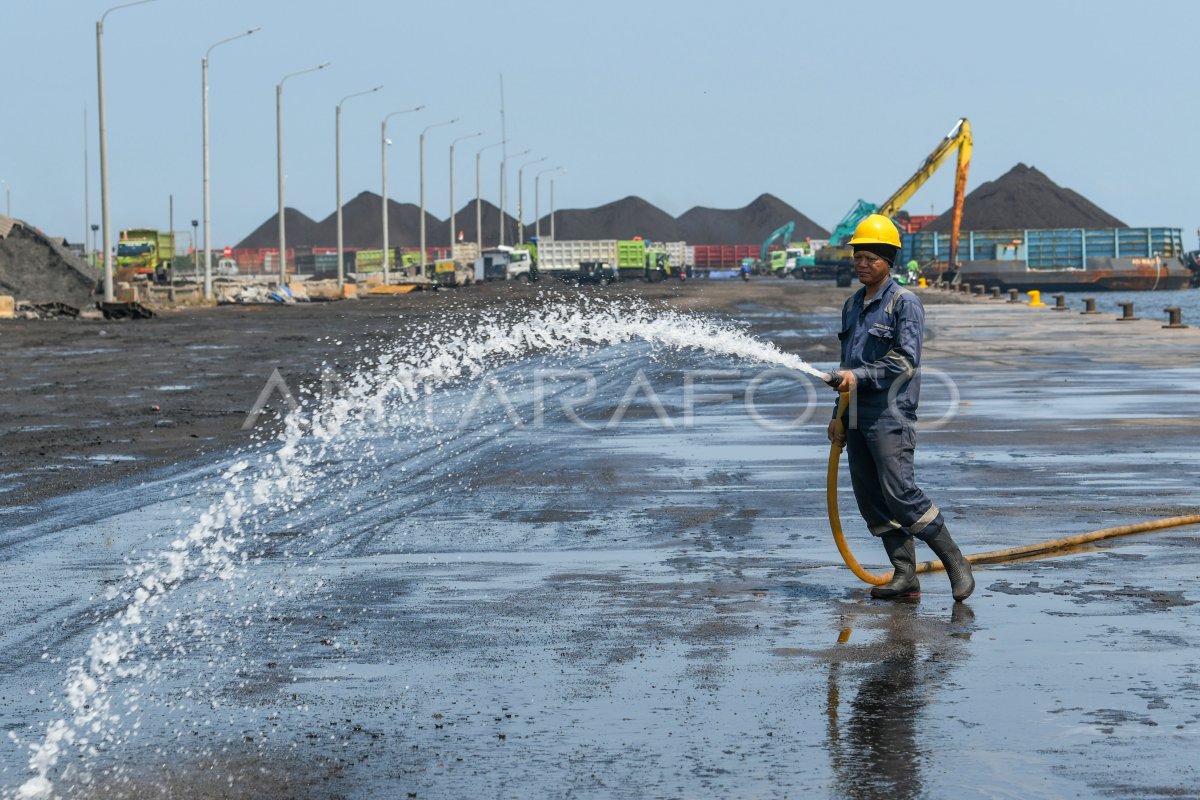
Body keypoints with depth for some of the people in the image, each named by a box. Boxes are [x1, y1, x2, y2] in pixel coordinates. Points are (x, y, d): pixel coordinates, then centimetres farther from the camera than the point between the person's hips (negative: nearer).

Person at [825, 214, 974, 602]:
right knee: (871, 501, 4)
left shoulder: (904, 303, -6)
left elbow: (905, 359, -15)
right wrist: (839, 417, 20)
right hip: (858, 416, 8)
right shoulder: (852, 305, 18)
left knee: (900, 494, -15)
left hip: (890, 414, -8)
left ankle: (956, 563, -5)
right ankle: (905, 575, 8)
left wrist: (860, 376, -20)